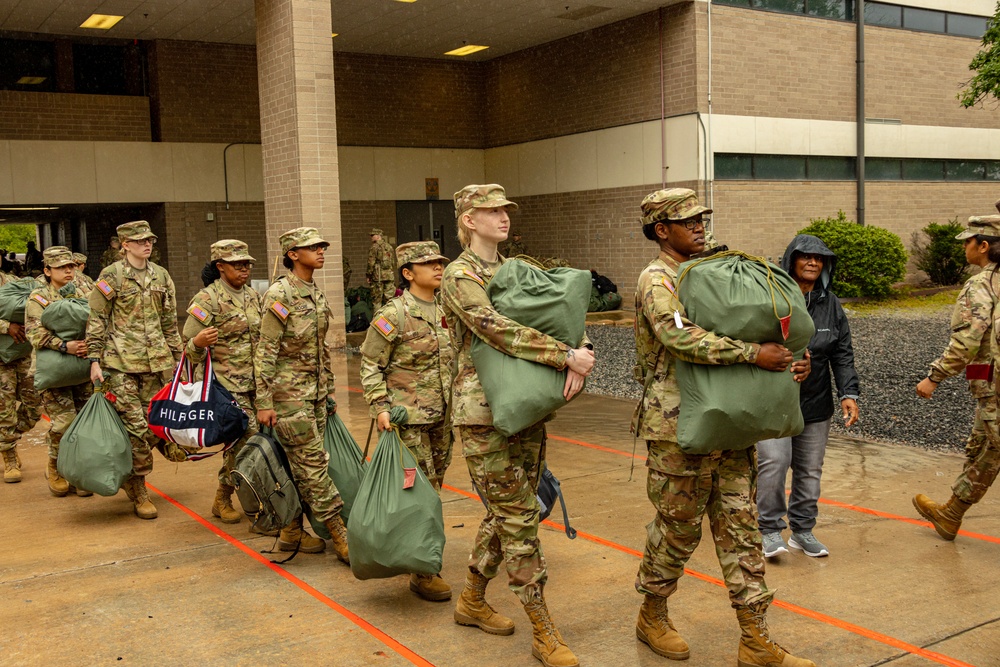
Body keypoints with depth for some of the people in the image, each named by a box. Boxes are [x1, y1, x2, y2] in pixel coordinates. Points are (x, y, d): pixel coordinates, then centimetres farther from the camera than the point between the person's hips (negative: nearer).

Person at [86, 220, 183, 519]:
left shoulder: (161, 276, 13)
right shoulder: (111, 277, -2)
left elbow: (170, 321, 18)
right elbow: (95, 320, -2)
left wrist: (177, 357, 17)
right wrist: (95, 360, -7)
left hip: (156, 362, 5)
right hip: (121, 363, -5)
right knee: (135, 427, -6)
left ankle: (128, 473, 26)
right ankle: (138, 493, 6)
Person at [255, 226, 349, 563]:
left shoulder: (317, 293, 11)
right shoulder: (280, 294, -13)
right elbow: (266, 350, -14)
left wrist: (329, 390, 19)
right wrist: (264, 402, -16)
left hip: (315, 391, 8)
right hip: (289, 392, -8)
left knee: (300, 465, 12)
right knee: (314, 462, -5)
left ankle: (291, 531, 22)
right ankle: (340, 535, -2)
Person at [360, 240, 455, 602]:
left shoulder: (444, 312, 10)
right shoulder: (393, 315, -11)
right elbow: (371, 365, -7)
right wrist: (380, 406, -16)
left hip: (441, 417, 7)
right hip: (408, 419, -7)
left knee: (432, 488, 13)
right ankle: (422, 573, 3)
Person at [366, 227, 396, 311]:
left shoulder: (374, 247, -7)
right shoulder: (389, 247, 13)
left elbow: (371, 263, -10)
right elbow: (394, 263, 16)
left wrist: (368, 275, -1)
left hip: (378, 277, -6)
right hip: (390, 276, 6)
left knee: (376, 300, -2)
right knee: (389, 299, 7)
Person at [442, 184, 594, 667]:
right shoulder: (459, 276, -8)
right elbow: (498, 330, -23)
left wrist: (578, 359, -15)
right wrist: (567, 356, -25)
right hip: (483, 411, -7)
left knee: (506, 512, 14)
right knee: (518, 515, -4)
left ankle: (472, 601, 32)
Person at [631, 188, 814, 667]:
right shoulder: (656, 280, -11)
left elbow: (744, 330, 18)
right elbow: (681, 338, -29)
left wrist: (791, 359, -1)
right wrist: (753, 354, -29)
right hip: (679, 429, -8)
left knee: (739, 524, 8)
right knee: (677, 528, 5)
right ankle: (652, 617, 28)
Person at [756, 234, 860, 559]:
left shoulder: (831, 304, 6)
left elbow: (842, 354, 6)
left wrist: (848, 393, -6)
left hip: (815, 403, 5)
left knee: (810, 470, 12)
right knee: (774, 461, -15)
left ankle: (802, 531, 27)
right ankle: (771, 529, 3)